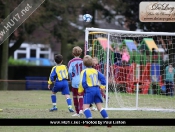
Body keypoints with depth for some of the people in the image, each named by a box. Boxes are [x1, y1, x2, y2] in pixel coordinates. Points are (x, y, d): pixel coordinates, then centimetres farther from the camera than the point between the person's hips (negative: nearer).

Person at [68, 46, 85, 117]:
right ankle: (81, 109, -23)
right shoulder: (83, 61, 4)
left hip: (75, 81, -2)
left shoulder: (71, 62, -5)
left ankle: (77, 112, 17)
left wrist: (71, 79, 2)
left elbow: (70, 72, -14)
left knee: (75, 97, 11)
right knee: (81, 96, 1)